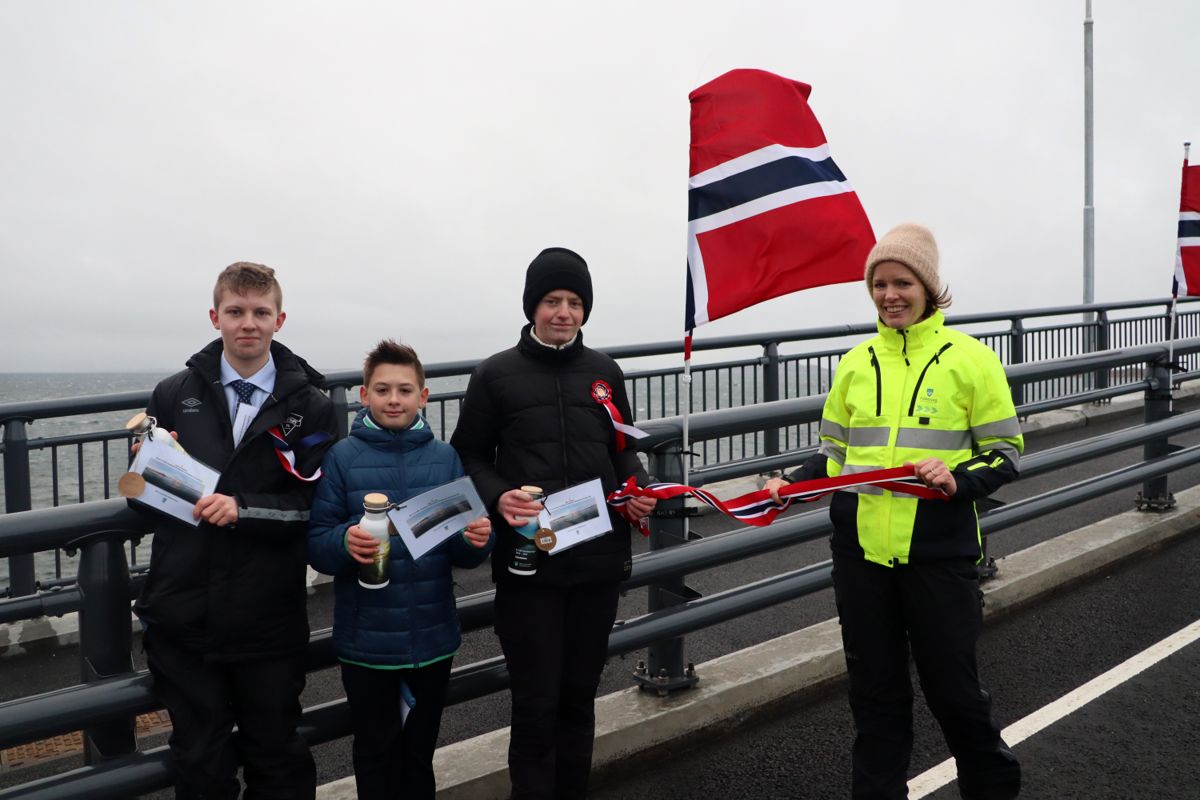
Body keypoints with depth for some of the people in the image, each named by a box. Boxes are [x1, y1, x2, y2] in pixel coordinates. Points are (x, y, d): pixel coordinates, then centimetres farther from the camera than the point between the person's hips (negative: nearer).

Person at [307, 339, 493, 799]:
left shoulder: (445, 458, -1)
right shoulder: (342, 457, -6)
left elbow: (465, 553, 2)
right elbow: (315, 545, -8)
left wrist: (477, 539, -20)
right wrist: (345, 542, -28)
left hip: (433, 635, 2)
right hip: (367, 639, -2)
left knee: (420, 750, 19)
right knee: (377, 753, 14)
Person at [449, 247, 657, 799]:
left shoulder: (605, 373, 8)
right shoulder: (496, 375, -2)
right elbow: (469, 457, 2)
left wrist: (640, 490, -4)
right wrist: (498, 497, -17)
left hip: (598, 559, 3)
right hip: (528, 563, -3)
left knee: (580, 694, 15)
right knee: (536, 701, 0)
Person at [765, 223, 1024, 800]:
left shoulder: (969, 358, -3)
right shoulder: (855, 363, 8)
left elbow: (1005, 452, -1)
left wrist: (958, 479, -19)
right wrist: (790, 486, -3)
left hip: (938, 553, -3)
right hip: (860, 553, 3)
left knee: (952, 686, 9)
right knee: (875, 690, 12)